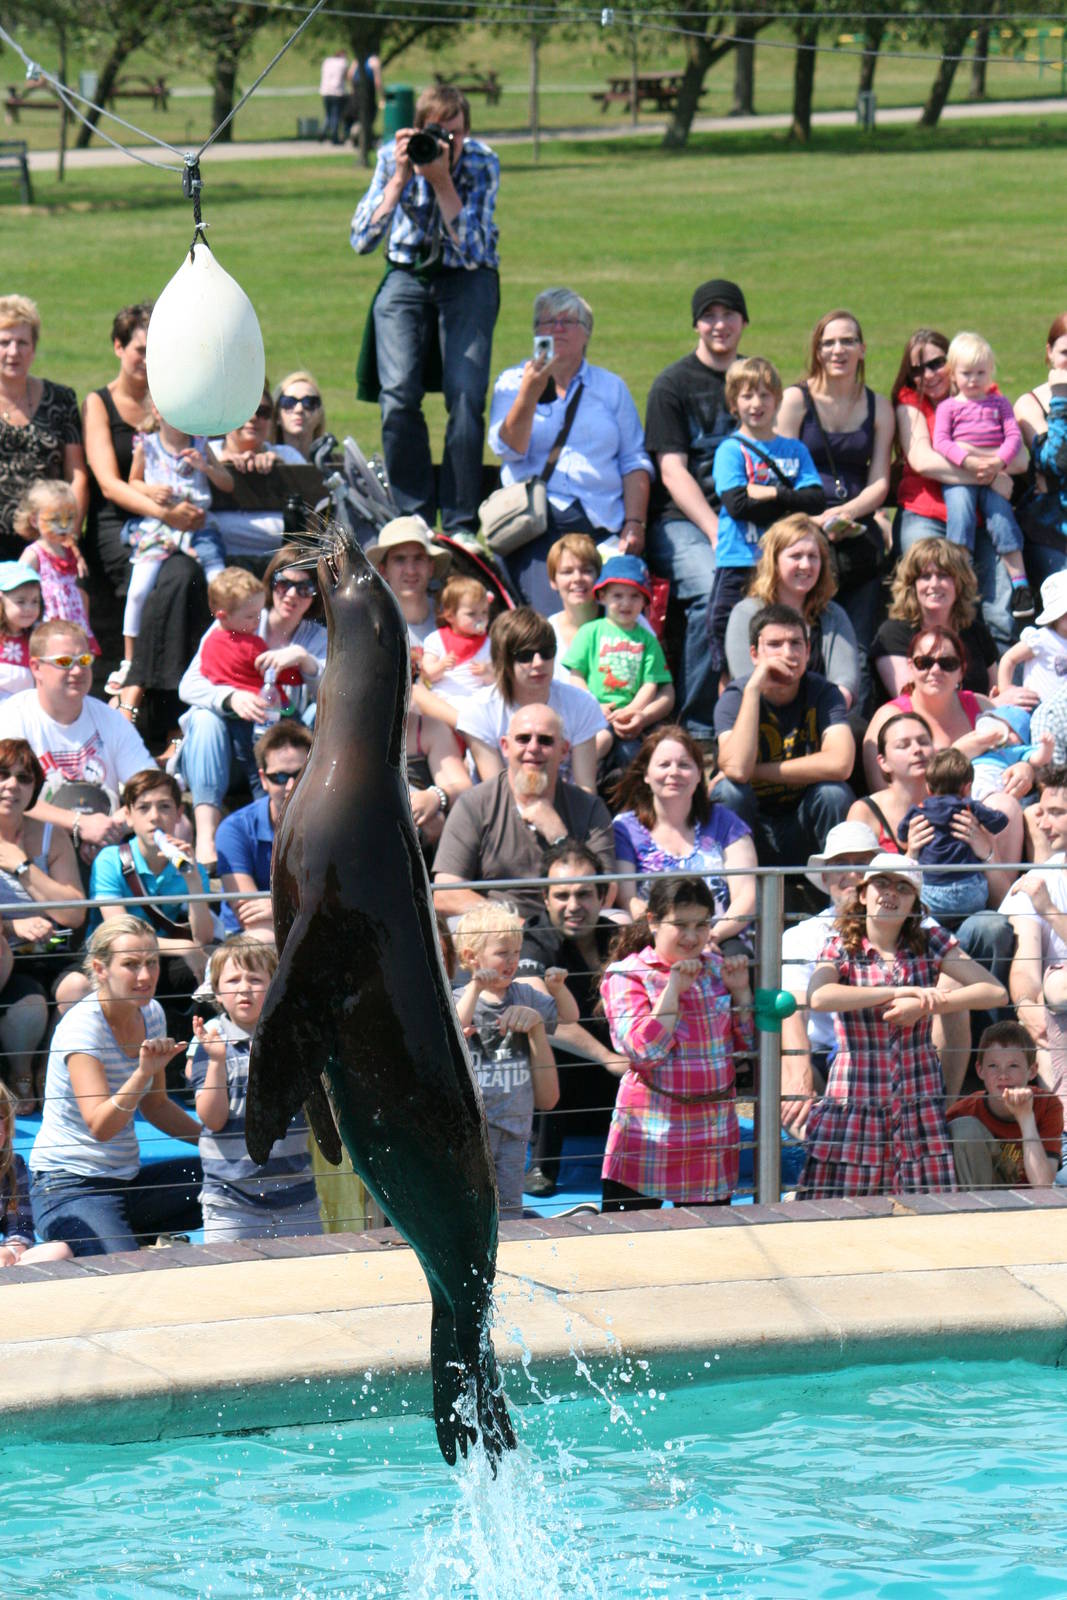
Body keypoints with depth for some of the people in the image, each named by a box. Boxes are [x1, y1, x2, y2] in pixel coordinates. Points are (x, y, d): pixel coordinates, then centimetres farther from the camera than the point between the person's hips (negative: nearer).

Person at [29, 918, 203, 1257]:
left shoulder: (151, 1014, 5)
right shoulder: (81, 1027, -18)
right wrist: (144, 1072, -42)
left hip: (127, 1178, 8)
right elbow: (99, 1126, -29)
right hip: (70, 1187, -8)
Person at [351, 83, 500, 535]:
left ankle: (459, 526, -9)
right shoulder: (393, 157, -14)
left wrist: (442, 180, -32)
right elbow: (362, 241, -20)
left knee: (466, 397, -18)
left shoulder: (482, 163, -17)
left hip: (467, 279, -1)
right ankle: (414, 520, -8)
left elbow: (472, 251, -24)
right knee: (398, 394, -18)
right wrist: (400, 178, -29)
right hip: (407, 274, 1)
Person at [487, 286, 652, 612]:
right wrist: (530, 393, -17)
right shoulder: (512, 383, 14)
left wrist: (634, 523, -1)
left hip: (602, 526, 2)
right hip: (536, 521, -2)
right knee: (548, 618, -26)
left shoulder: (611, 387, 19)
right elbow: (508, 448, -2)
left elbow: (634, 461, 13)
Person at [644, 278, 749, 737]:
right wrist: (717, 533, -18)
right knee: (714, 588, -34)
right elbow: (673, 474, -5)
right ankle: (696, 724, -26)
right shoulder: (673, 384, 3)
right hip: (679, 520, -4)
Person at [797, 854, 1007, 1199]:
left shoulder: (930, 943, 6)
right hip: (855, 1103, -1)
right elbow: (818, 997, -21)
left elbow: (995, 992, -3)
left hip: (920, 1104, 1)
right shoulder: (840, 947, 2)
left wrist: (924, 1006, -14)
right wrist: (897, 992, -19)